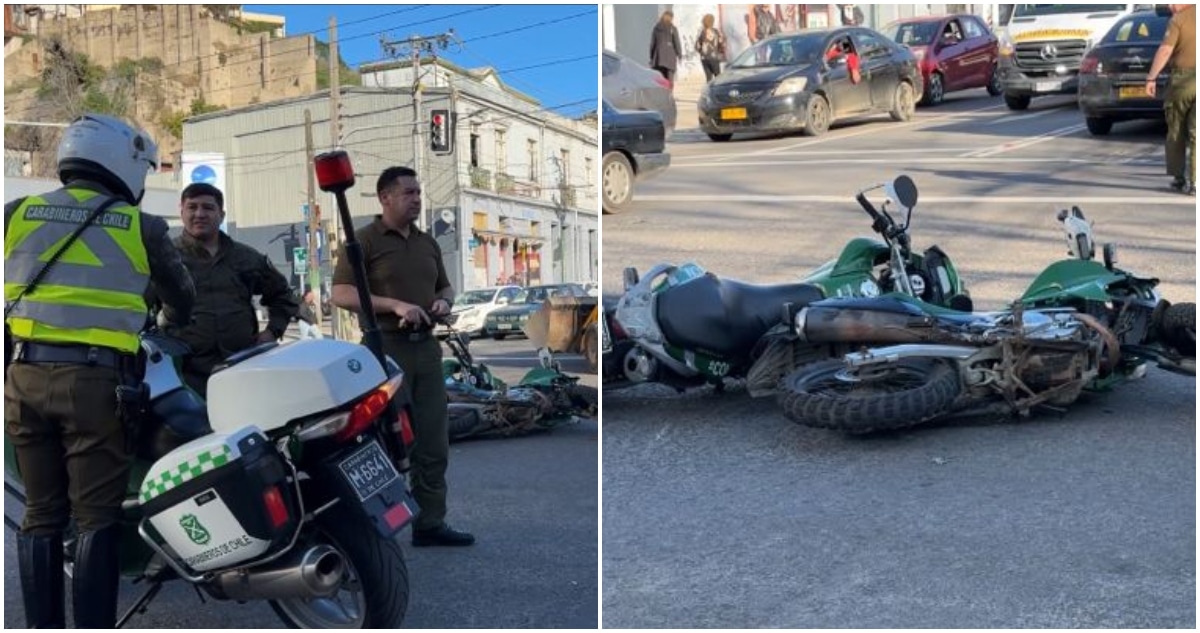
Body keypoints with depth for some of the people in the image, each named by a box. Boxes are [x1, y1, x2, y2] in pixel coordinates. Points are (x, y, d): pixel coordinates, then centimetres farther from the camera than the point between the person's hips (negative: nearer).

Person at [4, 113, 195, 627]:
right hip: (95, 378, -3)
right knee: (96, 517, 2)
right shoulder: (141, 226, 6)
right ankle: (93, 626, 2)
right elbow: (183, 296, 18)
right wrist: (169, 325, 38)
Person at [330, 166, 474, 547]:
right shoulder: (365, 240, -3)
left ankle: (430, 523, 17)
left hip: (426, 345, 7)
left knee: (433, 441, 8)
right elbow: (340, 294, -11)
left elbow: (445, 286, 27)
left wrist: (444, 301, 4)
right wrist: (395, 305, -19)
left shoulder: (428, 243, 17)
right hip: (386, 347, -6)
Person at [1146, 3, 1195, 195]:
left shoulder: (1179, 19, -7)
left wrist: (1151, 78, -11)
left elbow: (1165, 50, -14)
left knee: (1176, 132, 11)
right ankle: (1193, 182, -2)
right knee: (1195, 134, 2)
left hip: (1183, 78, -3)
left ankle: (1179, 178, 15)